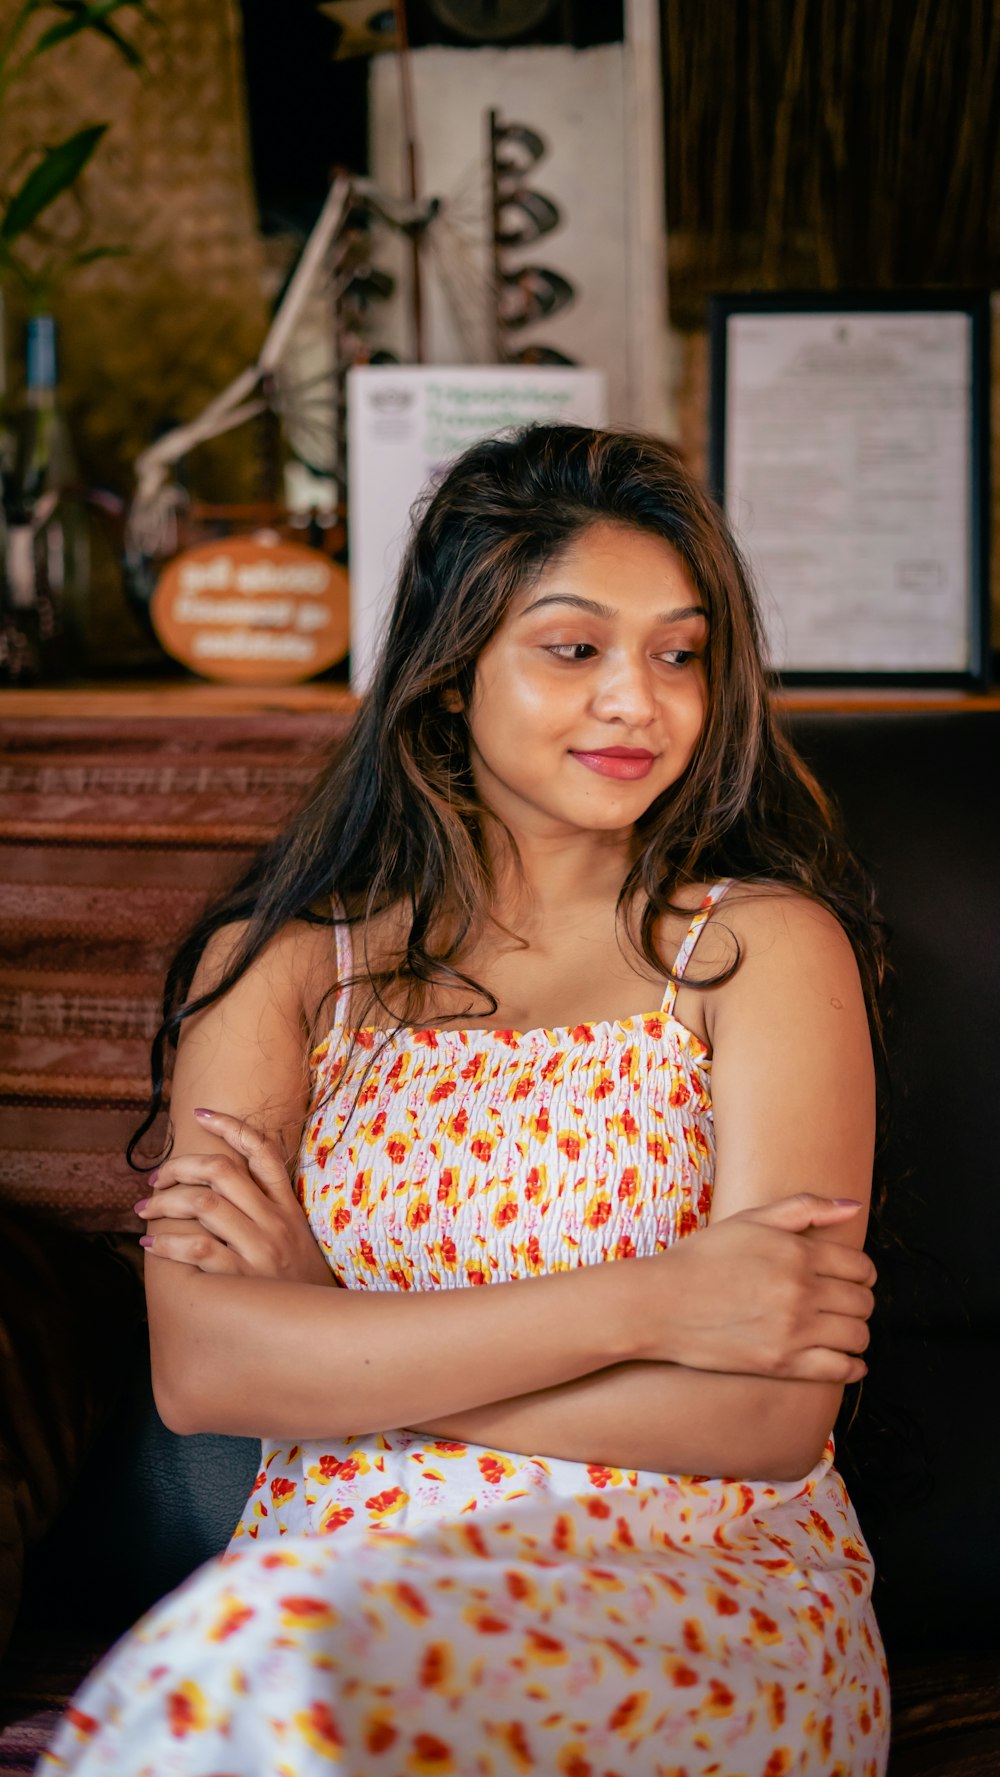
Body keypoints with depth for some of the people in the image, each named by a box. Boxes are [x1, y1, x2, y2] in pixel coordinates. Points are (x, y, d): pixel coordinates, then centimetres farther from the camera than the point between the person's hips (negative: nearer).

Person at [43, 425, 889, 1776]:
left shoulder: (765, 943, 2)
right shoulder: (282, 957, 8)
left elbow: (770, 1417, -9)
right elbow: (200, 1364, -8)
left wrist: (336, 1345, -9)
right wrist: (643, 1305, -15)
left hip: (702, 1587, -2)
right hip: (336, 1569, 2)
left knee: (260, 1665, -33)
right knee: (250, 1658, -34)